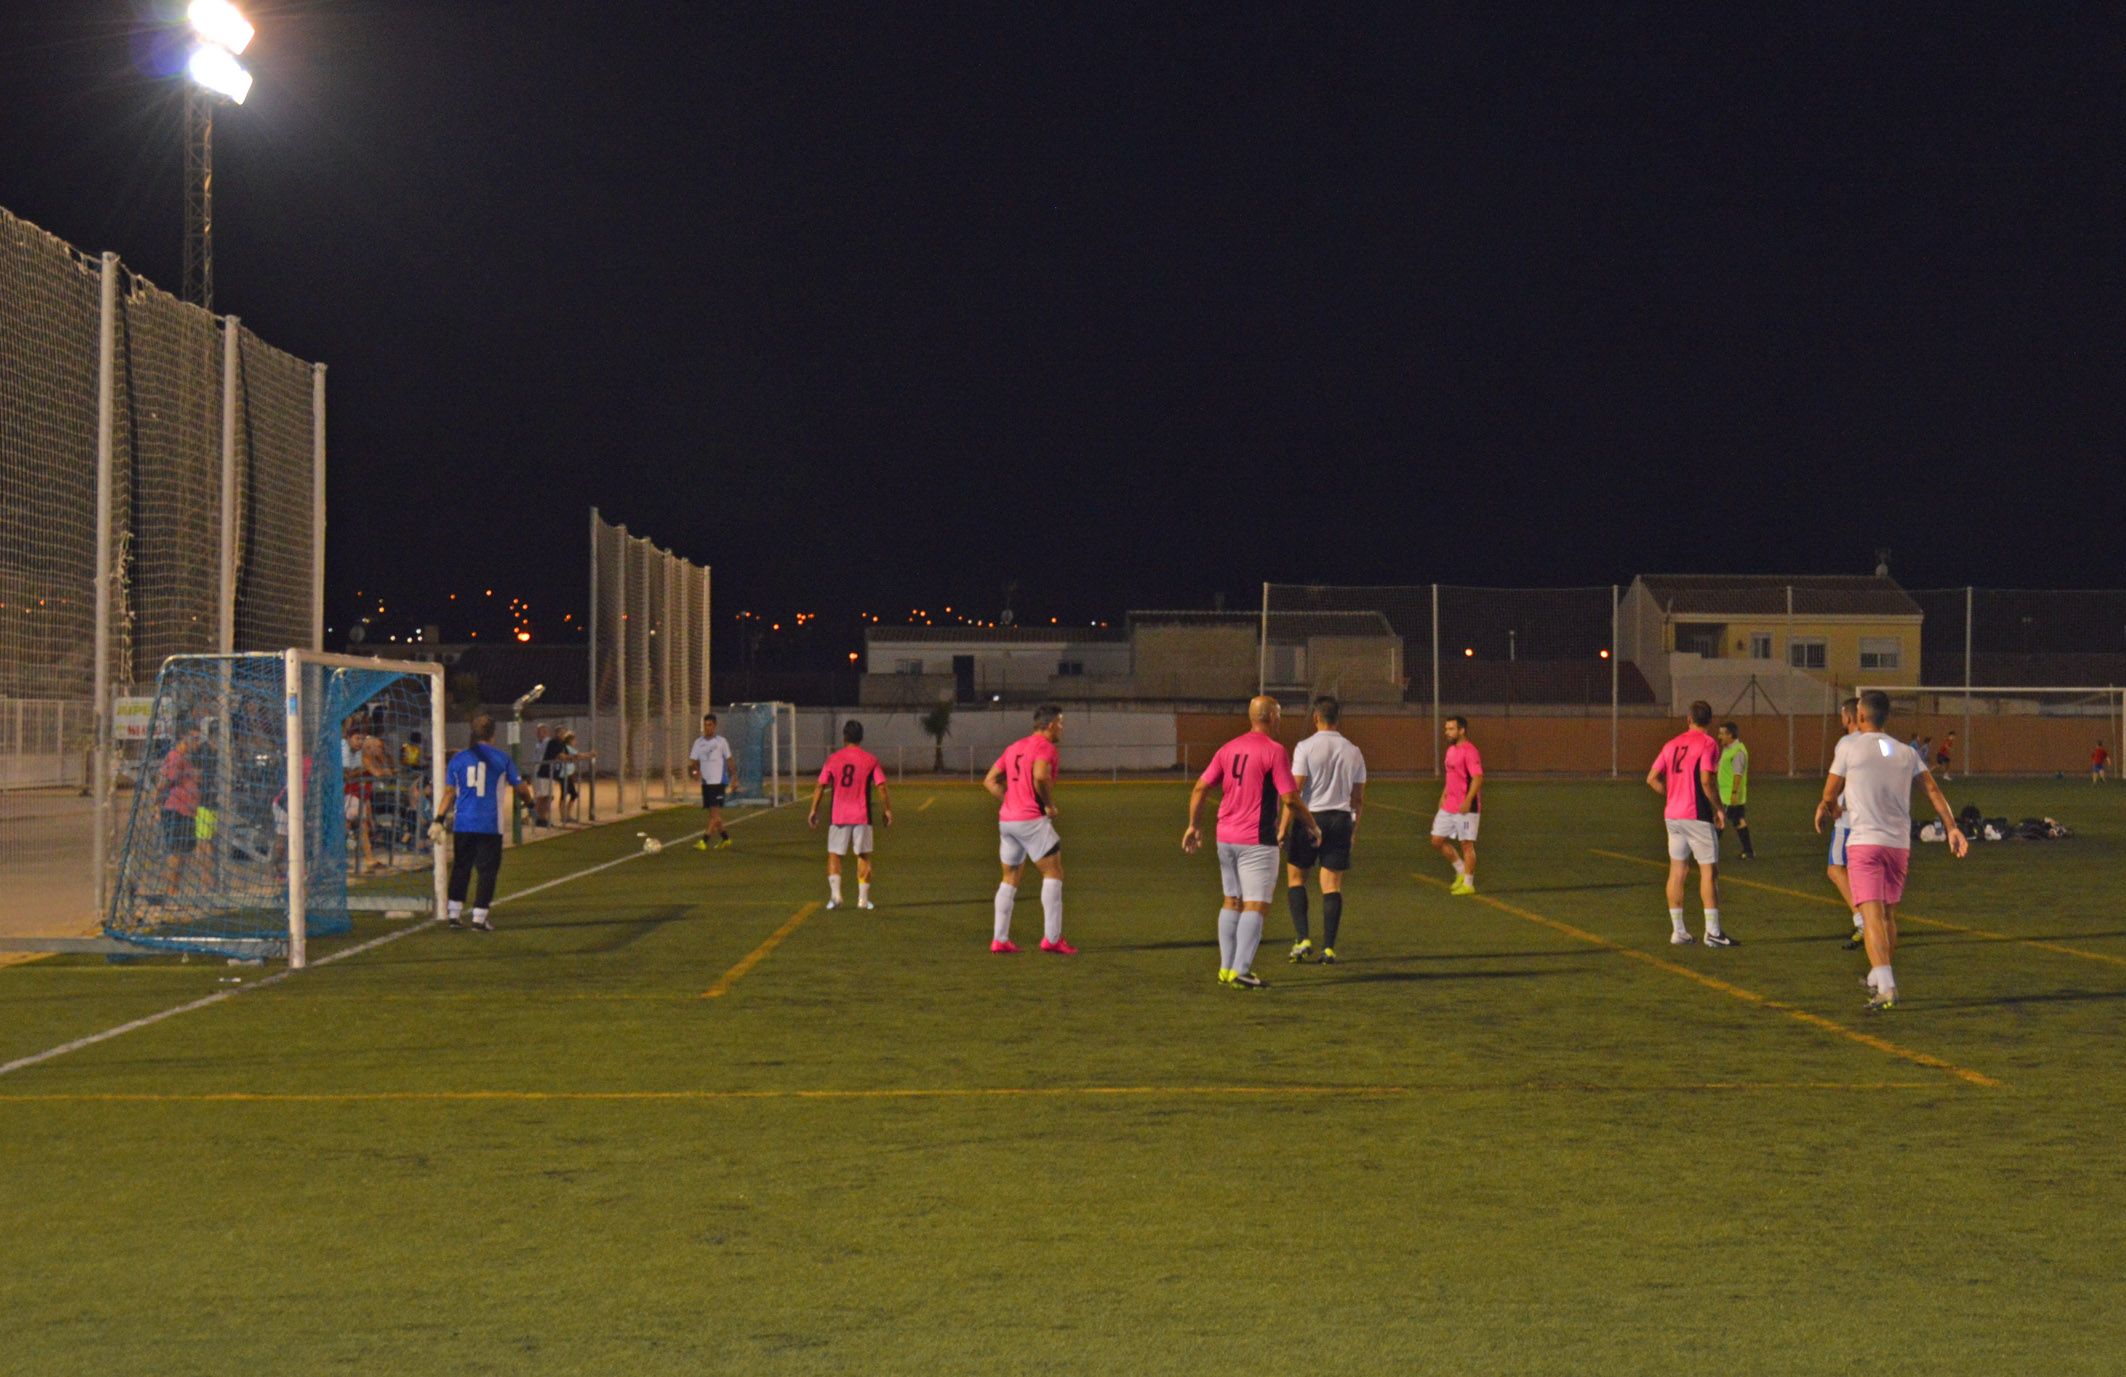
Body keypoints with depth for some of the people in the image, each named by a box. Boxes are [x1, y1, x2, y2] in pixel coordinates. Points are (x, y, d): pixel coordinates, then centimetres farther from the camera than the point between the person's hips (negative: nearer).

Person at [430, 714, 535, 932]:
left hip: (463, 824, 3)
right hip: (490, 826, -3)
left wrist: (439, 819, 5)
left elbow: (449, 792, 3)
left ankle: (454, 913, 18)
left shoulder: (458, 759, 4)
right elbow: (520, 787, 7)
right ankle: (479, 917, 0)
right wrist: (528, 801, 28)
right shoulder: (501, 758, -1)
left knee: (461, 868, 15)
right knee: (487, 871, 3)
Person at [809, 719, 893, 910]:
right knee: (863, 856, 9)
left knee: (834, 855, 9)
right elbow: (882, 787, -5)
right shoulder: (871, 760, -1)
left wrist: (814, 810, 6)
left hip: (838, 817, 0)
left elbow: (820, 786, -1)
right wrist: (887, 810, 4)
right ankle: (863, 898, 8)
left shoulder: (833, 759, 1)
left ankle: (835, 893, -7)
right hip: (862, 816, 0)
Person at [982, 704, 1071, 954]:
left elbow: (990, 780, 17)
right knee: (1053, 873, -1)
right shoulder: (1046, 748, -9)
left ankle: (1000, 939, 12)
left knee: (1010, 878, 15)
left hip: (1006, 820, 8)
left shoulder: (1014, 747, 17)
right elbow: (1040, 776, -28)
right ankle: (1052, 938, -5)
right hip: (1032, 820, -8)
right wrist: (1050, 805, -14)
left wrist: (1009, 801, 14)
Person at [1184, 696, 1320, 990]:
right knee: (1256, 905, -4)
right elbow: (1290, 799, -14)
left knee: (1232, 901, 15)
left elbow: (1199, 789, 7)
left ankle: (1226, 967, 17)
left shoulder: (1228, 748, 9)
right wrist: (1313, 826, 0)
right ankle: (1240, 971, -10)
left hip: (1226, 838, 7)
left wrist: (1193, 826, 15)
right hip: (1256, 841, -7)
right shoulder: (1273, 750, -10)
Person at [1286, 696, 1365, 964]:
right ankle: (1329, 948, -1)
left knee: (1295, 878, 12)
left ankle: (1302, 939, -1)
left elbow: (1295, 789, -12)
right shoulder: (1353, 752, 6)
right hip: (1341, 819, 3)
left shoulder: (1306, 747, -8)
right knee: (1332, 885, 4)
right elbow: (1358, 796, 10)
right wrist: (1354, 826, 22)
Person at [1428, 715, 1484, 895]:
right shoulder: (1451, 750, 14)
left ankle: (1468, 883, 6)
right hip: (1449, 806, 9)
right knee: (1437, 840, 9)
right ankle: (1461, 871, 24)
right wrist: (1444, 796, 20)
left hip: (1465, 808, -9)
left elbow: (1478, 777, -23)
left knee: (1466, 844, -2)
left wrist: (1468, 801, -30)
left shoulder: (1469, 751, -15)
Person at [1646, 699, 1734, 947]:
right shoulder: (1707, 743, -8)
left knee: (1677, 871, 9)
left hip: (1672, 815, 6)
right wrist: (1719, 808, -8)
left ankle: (1678, 931, 11)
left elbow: (1652, 778, 8)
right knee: (1709, 870, -1)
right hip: (1697, 815, -6)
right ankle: (1713, 932, -2)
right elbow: (1706, 780, -19)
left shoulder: (1672, 744, 11)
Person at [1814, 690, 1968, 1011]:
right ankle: (1879, 979, 33)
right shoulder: (1906, 752, 11)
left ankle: (1885, 987, -27)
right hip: (1900, 843, 5)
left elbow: (1830, 795, 6)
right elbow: (1933, 789, 2)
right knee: (1889, 915, 19)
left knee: (1873, 915, -12)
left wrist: (1824, 808, 27)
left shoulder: (1849, 747, -1)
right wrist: (1952, 828, -1)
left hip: (1864, 842, -5)